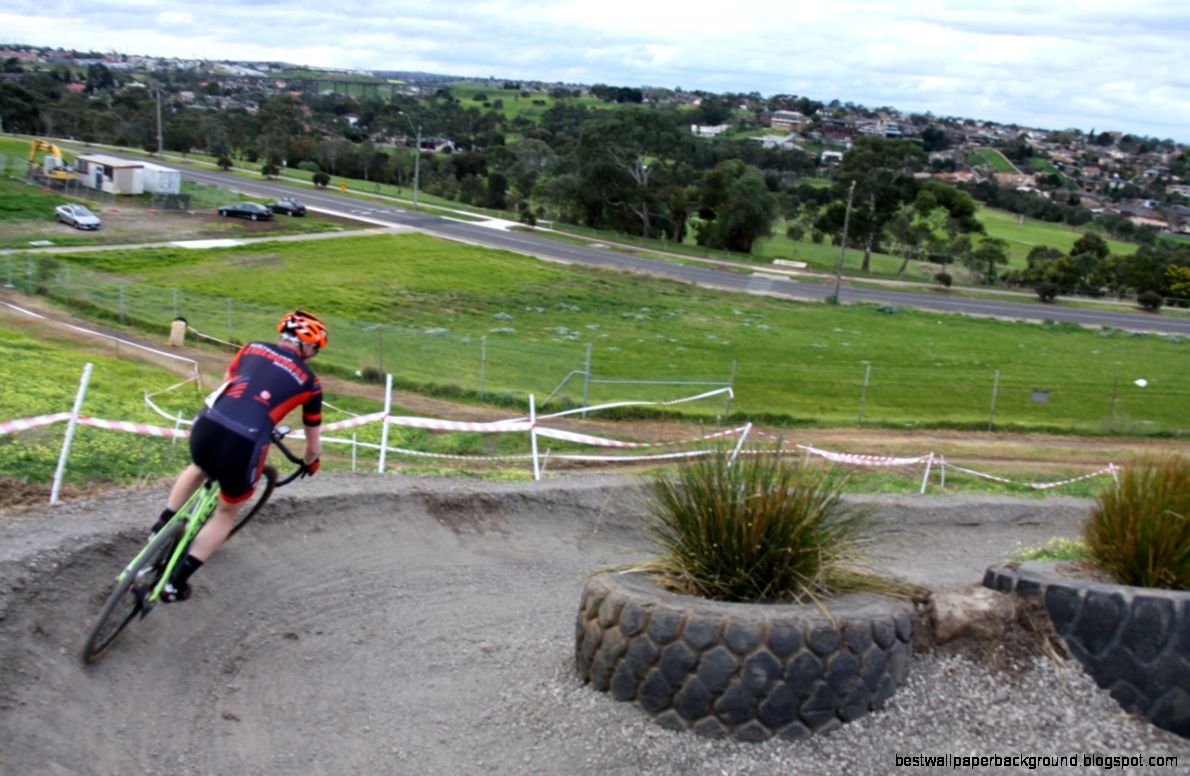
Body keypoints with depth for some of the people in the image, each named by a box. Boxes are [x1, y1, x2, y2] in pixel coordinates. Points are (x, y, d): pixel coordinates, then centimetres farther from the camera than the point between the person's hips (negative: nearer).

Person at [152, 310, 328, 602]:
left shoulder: (252, 348, 21)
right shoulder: (309, 381, 15)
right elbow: (313, 443, 25)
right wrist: (310, 463, 48)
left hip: (205, 426, 3)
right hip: (242, 445, -3)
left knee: (199, 468, 42)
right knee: (227, 512, 25)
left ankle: (163, 524, 42)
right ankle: (175, 583, 24)